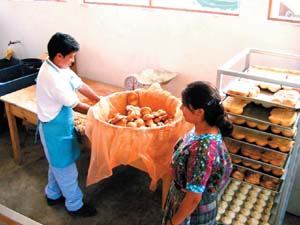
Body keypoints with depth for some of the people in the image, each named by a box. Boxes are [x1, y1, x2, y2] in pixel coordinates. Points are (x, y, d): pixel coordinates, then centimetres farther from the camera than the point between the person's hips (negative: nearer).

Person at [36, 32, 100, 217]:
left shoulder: (59, 67, -1)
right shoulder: (52, 77, -31)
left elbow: (80, 85, 5)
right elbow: (75, 105, -23)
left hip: (58, 124, 10)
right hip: (55, 128, -10)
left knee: (57, 163, 25)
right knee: (66, 168, 7)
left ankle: (53, 195, 46)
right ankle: (75, 205, 26)